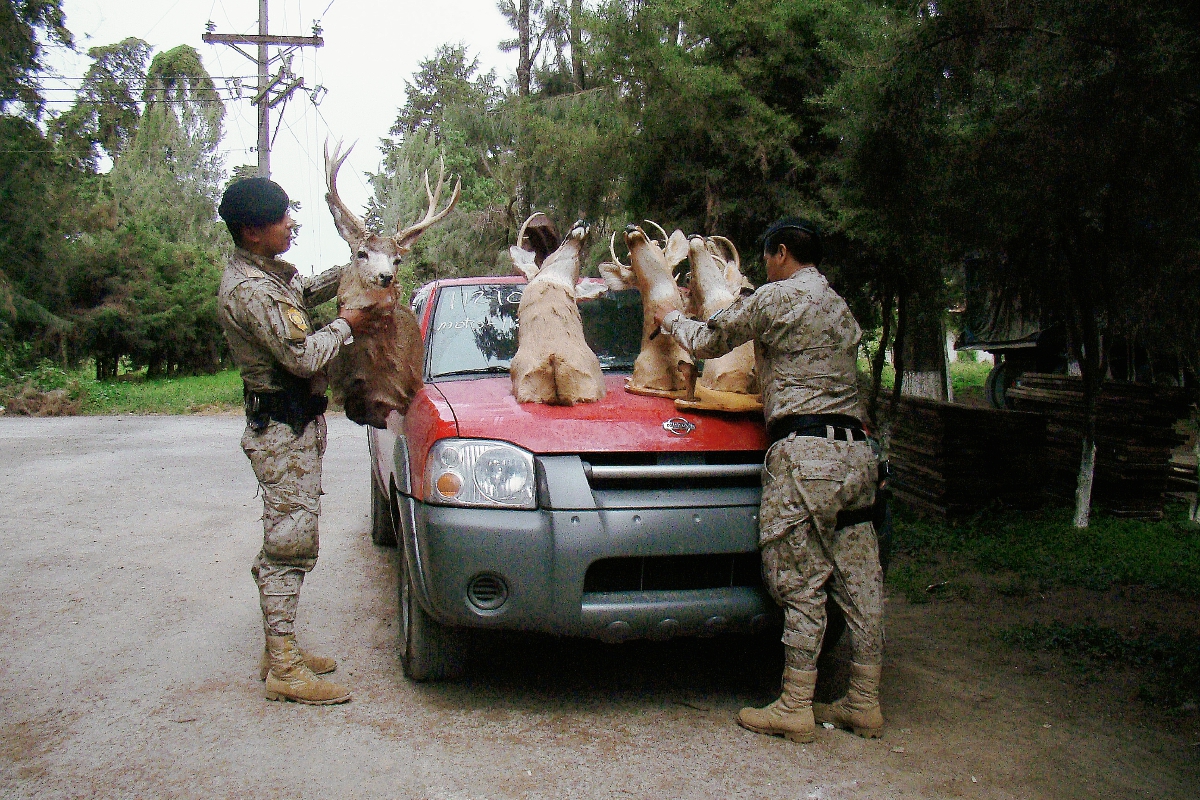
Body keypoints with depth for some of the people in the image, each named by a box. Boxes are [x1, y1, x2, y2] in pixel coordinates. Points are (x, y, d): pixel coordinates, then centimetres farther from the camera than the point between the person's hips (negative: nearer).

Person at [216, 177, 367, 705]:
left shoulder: (272, 272, 9)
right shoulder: (249, 290, -22)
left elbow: (308, 291, 30)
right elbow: (304, 357, -24)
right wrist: (347, 324, -8)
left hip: (300, 422, 11)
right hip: (281, 427, -11)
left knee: (289, 539, 15)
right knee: (289, 539, -8)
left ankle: (279, 648, 24)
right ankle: (284, 669, -3)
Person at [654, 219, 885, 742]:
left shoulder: (777, 296, -1)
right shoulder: (840, 308, 23)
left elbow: (707, 342, 5)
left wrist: (669, 319, 26)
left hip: (805, 451, -8)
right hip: (855, 451, 8)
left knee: (801, 583, -4)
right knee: (859, 581, 8)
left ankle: (795, 708, 1)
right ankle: (864, 704, 14)